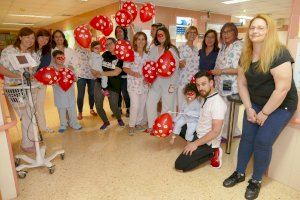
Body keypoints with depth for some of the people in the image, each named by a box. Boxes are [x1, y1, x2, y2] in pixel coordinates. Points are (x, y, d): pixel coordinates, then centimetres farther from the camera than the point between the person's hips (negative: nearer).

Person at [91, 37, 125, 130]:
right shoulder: (105, 54, 9)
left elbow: (116, 72, -16)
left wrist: (101, 73, -16)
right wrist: (95, 72, -7)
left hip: (113, 85, -4)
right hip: (100, 83, 5)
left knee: (113, 106, 2)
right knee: (98, 105, 5)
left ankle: (119, 119, 37)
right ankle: (106, 122, 31)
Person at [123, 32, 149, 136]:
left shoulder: (147, 54, 8)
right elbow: (125, 67, -6)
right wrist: (133, 73, -22)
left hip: (144, 83, 5)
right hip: (133, 83, -4)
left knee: (142, 105, 10)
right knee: (135, 105, -10)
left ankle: (139, 123, 29)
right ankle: (131, 125, 9)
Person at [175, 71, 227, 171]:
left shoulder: (218, 103, -26)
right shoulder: (205, 97, 2)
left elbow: (215, 131, -28)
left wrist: (195, 144, -22)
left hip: (208, 143, -9)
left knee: (180, 165, -12)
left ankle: (211, 154, 1)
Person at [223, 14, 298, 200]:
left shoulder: (279, 54, -23)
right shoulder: (246, 55, -1)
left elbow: (282, 88, -25)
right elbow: (242, 83, 2)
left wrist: (264, 114, -18)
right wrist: (249, 108, -4)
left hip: (281, 106, -5)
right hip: (256, 103, 6)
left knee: (262, 141, -6)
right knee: (247, 136, 3)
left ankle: (256, 181, 16)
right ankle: (240, 173, 22)